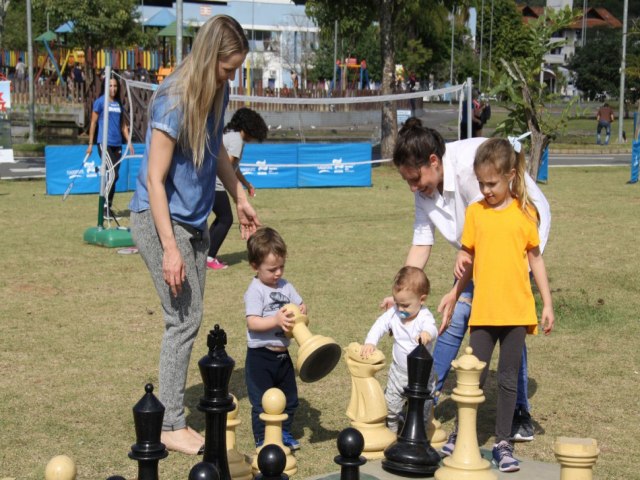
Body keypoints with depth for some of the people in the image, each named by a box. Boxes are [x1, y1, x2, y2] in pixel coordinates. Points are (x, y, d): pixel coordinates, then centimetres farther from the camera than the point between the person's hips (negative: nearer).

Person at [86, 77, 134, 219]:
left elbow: (123, 125, 18)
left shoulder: (118, 104, 14)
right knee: (113, 174, -16)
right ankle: (106, 205, -7)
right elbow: (93, 123, -1)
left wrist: (129, 142, 10)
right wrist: (90, 144, -3)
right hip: (104, 143, -6)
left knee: (113, 176, 7)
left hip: (117, 144, 6)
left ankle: (109, 207, 16)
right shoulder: (100, 102, -2)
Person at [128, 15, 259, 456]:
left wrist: (241, 199, 20)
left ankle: (174, 416, 18)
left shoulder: (217, 92, 1)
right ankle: (171, 426, 1)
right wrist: (169, 249, -24)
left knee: (189, 319, 9)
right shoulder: (174, 102, -22)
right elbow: (154, 179, -22)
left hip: (195, 218, 8)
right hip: (159, 218, -8)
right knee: (185, 319, -8)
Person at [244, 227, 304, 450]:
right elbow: (252, 323, -24)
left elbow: (300, 304, 15)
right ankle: (262, 440, 12)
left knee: (289, 398, 17)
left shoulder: (285, 286, 6)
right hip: (260, 356, -7)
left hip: (282, 354, 7)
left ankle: (284, 432, 33)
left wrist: (301, 311, -7)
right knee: (262, 403, 1)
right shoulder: (255, 291, -15)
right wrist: (277, 320, -33)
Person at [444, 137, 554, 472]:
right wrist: (461, 263, -15)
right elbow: (466, 254, 9)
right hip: (483, 310, 1)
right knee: (475, 377, 4)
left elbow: (535, 258, 5)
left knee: (509, 379, 5)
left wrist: (547, 305, 4)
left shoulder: (524, 212, -1)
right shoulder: (475, 211, 3)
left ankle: (503, 443, 14)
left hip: (517, 310, -1)